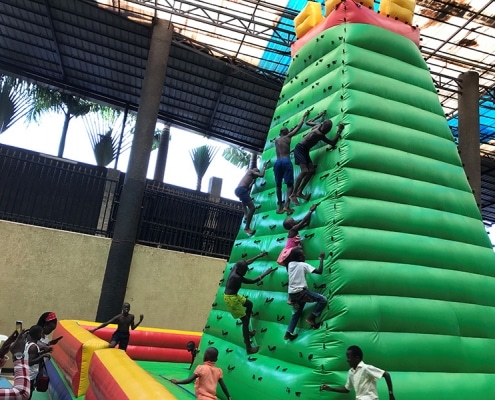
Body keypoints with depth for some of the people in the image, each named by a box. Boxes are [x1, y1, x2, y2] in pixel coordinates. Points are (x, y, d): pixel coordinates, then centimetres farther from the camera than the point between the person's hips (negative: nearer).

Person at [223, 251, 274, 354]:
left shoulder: (236, 267, -8)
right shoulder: (237, 277, -30)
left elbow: (246, 262, 12)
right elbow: (254, 281, -22)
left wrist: (259, 256, 15)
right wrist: (265, 273, -13)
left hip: (234, 295, 10)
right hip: (231, 299, -10)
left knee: (249, 304, 26)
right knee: (245, 320, -3)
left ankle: (247, 331, 36)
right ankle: (248, 348, 3)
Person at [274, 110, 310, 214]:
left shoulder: (276, 140, 20)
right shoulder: (288, 137, 10)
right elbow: (299, 126, 17)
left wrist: (293, 127, 50)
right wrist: (304, 116, 30)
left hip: (277, 162, 4)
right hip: (286, 161, -4)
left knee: (278, 185, 10)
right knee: (289, 184, -5)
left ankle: (280, 206, 8)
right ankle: (286, 205, -23)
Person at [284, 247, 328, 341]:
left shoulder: (290, 264, 7)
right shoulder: (303, 265, -10)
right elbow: (319, 271, -13)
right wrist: (321, 259, -2)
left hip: (292, 293, 8)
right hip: (300, 292, -8)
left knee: (297, 313, 23)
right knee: (323, 300, -5)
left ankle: (288, 333, 21)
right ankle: (311, 318, 2)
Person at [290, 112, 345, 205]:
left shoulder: (318, 125, 1)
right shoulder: (320, 134, -22)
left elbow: (307, 122, 24)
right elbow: (333, 143, -13)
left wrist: (319, 116, 32)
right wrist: (339, 131, -10)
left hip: (305, 151, 9)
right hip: (299, 149, -9)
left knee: (311, 171, -2)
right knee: (305, 171, -24)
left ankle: (299, 192, 3)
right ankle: (293, 194, -19)